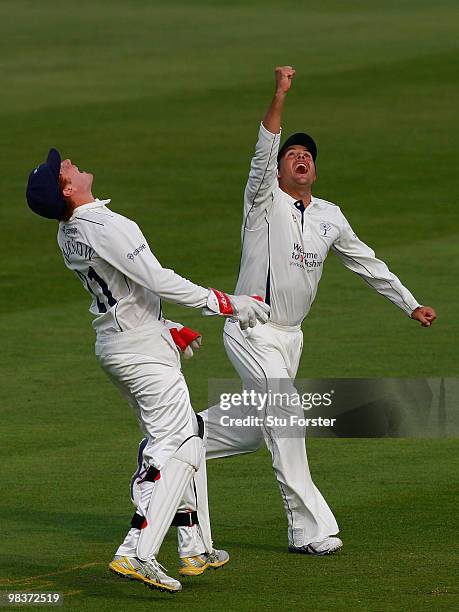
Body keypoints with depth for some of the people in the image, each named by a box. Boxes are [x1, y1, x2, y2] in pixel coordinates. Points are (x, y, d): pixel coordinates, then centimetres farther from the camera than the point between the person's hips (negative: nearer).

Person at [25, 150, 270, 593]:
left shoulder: (68, 235, 8)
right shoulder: (108, 227, -22)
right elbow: (158, 281, -25)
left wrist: (168, 328, 24)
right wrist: (224, 304, -18)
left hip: (110, 345, 10)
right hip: (142, 347, -9)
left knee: (186, 434, 18)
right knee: (176, 445, -11)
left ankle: (196, 548, 20)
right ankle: (137, 553, -21)